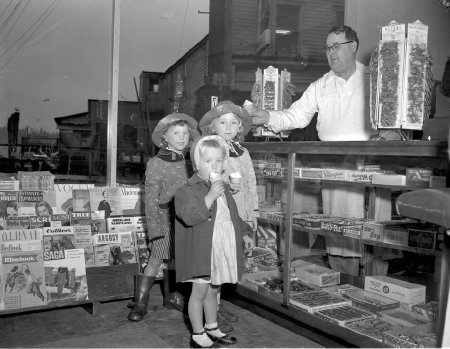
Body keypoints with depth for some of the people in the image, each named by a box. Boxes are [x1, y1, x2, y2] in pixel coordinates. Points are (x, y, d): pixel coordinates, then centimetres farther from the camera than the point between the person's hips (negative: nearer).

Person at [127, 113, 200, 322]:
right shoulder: (155, 164, -8)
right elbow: (151, 199, -8)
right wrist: (154, 229, -12)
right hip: (164, 220, -4)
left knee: (173, 260, 15)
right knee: (156, 259, -1)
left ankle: (170, 297, 31)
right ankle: (140, 303, 11)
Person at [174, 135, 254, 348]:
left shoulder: (224, 189, 12)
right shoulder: (188, 190, -13)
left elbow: (233, 216, 24)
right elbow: (189, 216, -28)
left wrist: (244, 233, 16)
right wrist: (209, 197, -33)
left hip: (223, 250, 7)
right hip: (201, 252, -7)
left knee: (213, 291, 20)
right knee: (199, 292, 4)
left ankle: (212, 328, 36)